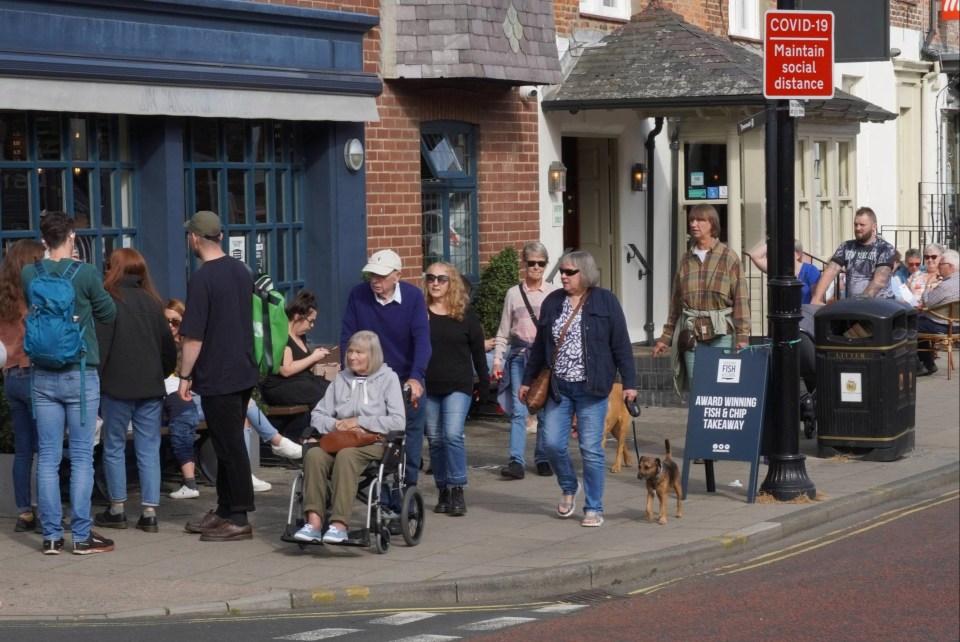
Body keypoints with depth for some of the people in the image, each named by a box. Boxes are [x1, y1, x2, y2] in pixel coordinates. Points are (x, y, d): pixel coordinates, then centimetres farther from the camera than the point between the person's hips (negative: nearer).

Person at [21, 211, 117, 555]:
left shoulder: (29, 275, -1)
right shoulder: (85, 273, -10)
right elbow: (109, 314, 3)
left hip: (43, 376, 3)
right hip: (80, 374, -3)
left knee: (48, 457, 6)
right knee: (81, 457, 2)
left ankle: (52, 535, 7)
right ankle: (81, 535, 2)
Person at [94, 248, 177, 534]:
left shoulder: (109, 300, -8)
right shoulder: (152, 302, 6)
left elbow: (99, 346, -10)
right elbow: (169, 346, 9)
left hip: (118, 386, -4)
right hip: (151, 387, 4)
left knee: (114, 447, 9)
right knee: (149, 449, 5)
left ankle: (117, 509, 14)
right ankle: (149, 512, 2)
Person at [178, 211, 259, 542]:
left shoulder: (202, 279, -16)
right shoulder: (242, 271, 8)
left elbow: (193, 337, -16)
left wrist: (184, 377, -7)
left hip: (217, 378, -8)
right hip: (244, 372, 8)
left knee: (230, 446, -4)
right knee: (229, 444, 15)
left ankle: (239, 519, 0)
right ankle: (225, 510, 22)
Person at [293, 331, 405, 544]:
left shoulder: (388, 378, 7)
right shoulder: (341, 379, 21)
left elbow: (398, 422, -5)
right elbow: (317, 415, 15)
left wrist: (359, 421, -8)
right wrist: (337, 425, -7)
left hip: (373, 442, -4)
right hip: (339, 439, 4)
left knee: (346, 455, -37)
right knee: (314, 454, -30)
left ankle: (340, 524, -41)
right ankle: (314, 521, -38)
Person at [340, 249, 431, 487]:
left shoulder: (413, 297, -11)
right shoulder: (358, 295, -8)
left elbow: (422, 340, -19)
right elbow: (347, 339, -5)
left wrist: (416, 378, -31)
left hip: (407, 381, -1)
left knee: (411, 441, 4)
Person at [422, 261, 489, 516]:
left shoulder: (465, 314, 1)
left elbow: (478, 350, 6)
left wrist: (484, 383, 5)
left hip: (458, 386, -2)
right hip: (428, 388, 2)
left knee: (453, 435, -15)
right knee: (435, 440, 6)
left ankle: (457, 491, -8)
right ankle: (444, 491, 16)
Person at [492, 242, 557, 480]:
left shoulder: (554, 293, 5)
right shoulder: (514, 293, 8)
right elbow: (503, 332, 11)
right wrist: (497, 359, 4)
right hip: (519, 355, 0)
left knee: (545, 410, 2)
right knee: (518, 410, -8)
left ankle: (543, 459, 13)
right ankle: (516, 461, -11)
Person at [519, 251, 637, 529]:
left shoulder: (605, 301, -2)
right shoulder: (552, 302, 8)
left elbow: (621, 344, -3)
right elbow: (539, 345, 15)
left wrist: (629, 383, -6)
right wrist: (528, 380, 16)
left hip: (590, 388, -3)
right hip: (558, 387, 4)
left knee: (591, 449, -2)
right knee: (553, 444, -2)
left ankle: (593, 509, 9)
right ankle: (569, 489, 26)